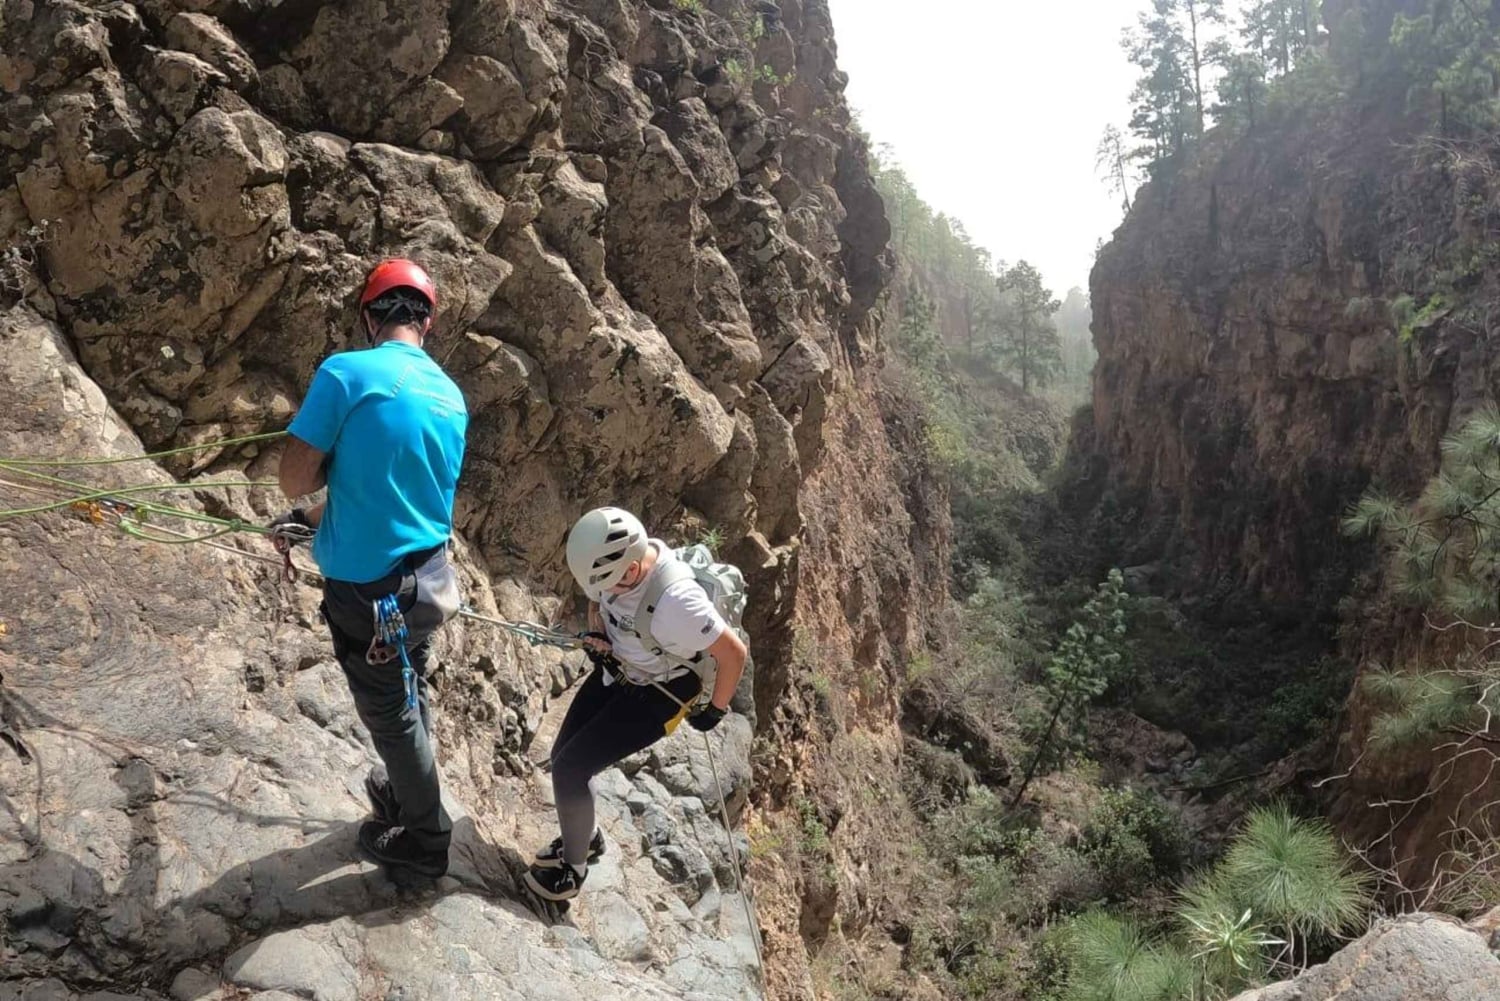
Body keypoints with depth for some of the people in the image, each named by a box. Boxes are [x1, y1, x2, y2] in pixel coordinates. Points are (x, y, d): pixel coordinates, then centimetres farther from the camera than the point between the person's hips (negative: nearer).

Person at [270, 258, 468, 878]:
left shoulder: (346, 372, -16)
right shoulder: (451, 396, 5)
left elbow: (294, 479, -14)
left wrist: (337, 460, 4)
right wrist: (308, 523, 19)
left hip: (367, 586, -6)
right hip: (430, 577, 6)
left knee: (390, 709, 13)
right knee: (408, 693, 27)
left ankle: (424, 839, 32)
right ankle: (406, 792, 50)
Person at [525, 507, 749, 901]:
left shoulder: (677, 600, -39)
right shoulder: (620, 558, -18)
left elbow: (734, 654, -27)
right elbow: (597, 602, 7)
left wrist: (714, 711, -12)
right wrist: (598, 636, -13)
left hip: (655, 696, -7)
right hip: (616, 670, 7)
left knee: (569, 770, -9)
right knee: (563, 756, 11)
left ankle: (574, 867, 16)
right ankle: (584, 838, 40)